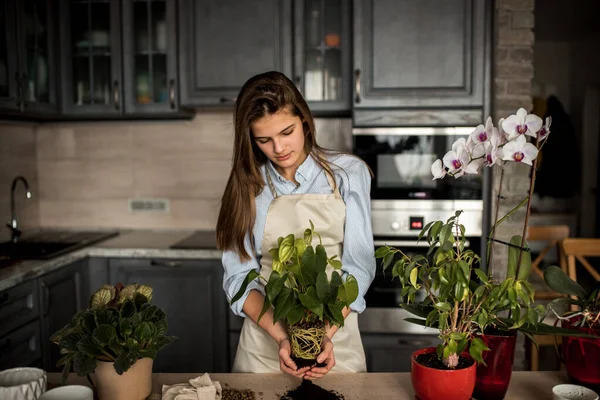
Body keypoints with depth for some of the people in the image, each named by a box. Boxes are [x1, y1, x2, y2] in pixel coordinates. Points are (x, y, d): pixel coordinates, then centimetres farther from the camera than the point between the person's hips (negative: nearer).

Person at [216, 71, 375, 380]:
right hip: (265, 338, 1)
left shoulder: (348, 173, -4)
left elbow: (360, 265, -8)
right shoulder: (246, 185, -1)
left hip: (335, 337, 0)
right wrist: (281, 337, -19)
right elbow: (238, 275, -5)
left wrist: (327, 334, -21)